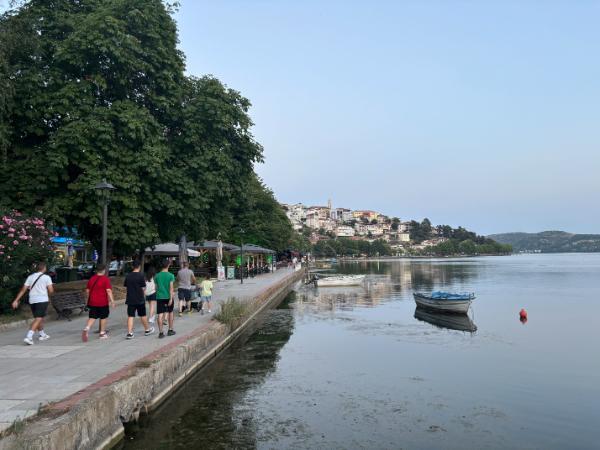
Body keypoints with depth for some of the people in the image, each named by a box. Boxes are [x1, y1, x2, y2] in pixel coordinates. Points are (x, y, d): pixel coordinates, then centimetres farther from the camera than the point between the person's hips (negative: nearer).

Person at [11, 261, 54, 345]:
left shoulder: (30, 277, 10)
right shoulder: (46, 277, -4)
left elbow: (23, 290, 4)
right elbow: (51, 290, -9)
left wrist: (16, 300, 5)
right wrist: (47, 294, 14)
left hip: (32, 300, 6)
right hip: (42, 300, -6)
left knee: (39, 318, 20)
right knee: (38, 319, -8)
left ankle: (42, 334, 32)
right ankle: (29, 337, -21)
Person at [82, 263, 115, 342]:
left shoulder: (91, 279, 7)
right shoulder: (105, 279, -10)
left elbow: (87, 291, 13)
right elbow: (108, 291, -16)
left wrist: (89, 299, 26)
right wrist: (112, 301, -13)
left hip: (92, 302, 4)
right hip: (102, 303, -4)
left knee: (92, 317, 8)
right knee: (103, 317, 10)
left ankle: (86, 328, -16)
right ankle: (102, 333, 18)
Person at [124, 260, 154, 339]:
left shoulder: (127, 276, 2)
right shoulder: (141, 276, -11)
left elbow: (126, 286, 8)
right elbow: (143, 289, -9)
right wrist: (144, 297, 6)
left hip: (130, 299, 3)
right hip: (139, 300, -3)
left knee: (130, 316, 3)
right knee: (143, 315, 11)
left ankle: (129, 333, -3)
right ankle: (147, 330, 26)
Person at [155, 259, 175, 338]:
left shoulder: (157, 276, 3)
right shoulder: (170, 275, -8)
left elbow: (156, 288, 10)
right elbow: (171, 287, -13)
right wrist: (171, 298, -14)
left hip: (159, 297, 2)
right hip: (168, 296, -2)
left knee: (160, 314, 0)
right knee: (170, 313, 16)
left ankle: (160, 332, -4)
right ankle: (170, 330, 23)